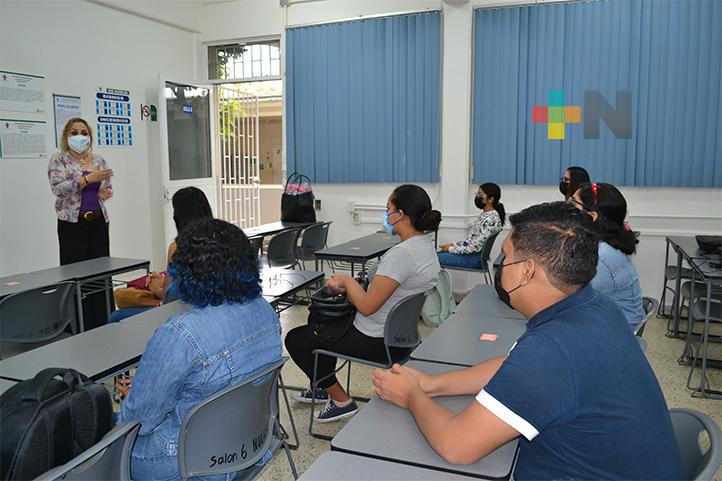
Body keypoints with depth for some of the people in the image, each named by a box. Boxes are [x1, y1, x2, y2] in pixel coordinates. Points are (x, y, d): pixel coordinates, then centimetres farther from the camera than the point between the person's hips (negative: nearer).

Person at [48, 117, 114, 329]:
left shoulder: (99, 160, 12)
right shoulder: (58, 160, -1)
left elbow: (107, 188, 15)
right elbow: (58, 188, -14)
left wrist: (105, 192, -9)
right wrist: (89, 178, -23)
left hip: (98, 222, 4)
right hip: (72, 223, -4)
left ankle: (103, 322, 13)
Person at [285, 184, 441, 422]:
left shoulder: (401, 254, -30)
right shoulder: (425, 245, 1)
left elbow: (367, 306, -28)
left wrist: (348, 281, -10)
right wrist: (347, 284, 1)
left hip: (376, 341, -10)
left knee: (295, 339, 4)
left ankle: (342, 401, 13)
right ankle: (323, 387, 41)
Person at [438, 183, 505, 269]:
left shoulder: (491, 219, -21)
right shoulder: (485, 214, 10)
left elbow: (475, 247, -24)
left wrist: (452, 248, -13)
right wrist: (453, 245, 6)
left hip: (475, 258, -10)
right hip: (469, 251, 10)